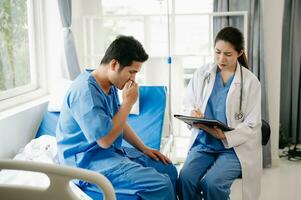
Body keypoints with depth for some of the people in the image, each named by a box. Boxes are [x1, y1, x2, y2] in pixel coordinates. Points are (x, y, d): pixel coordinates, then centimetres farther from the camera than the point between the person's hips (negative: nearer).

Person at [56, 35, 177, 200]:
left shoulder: (110, 86, 8)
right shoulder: (85, 91, -22)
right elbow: (105, 139, -24)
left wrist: (144, 148, 10)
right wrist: (128, 102, -17)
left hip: (111, 151, 10)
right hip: (88, 161, -9)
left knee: (169, 170, 5)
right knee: (161, 185, -22)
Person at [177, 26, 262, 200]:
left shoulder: (250, 81, -5)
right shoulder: (203, 73, 4)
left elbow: (253, 125, -5)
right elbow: (188, 101, 15)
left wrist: (225, 136, -22)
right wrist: (193, 112, -10)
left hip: (235, 146, -2)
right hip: (203, 142, 3)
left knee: (211, 183, -28)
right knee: (185, 179, -25)